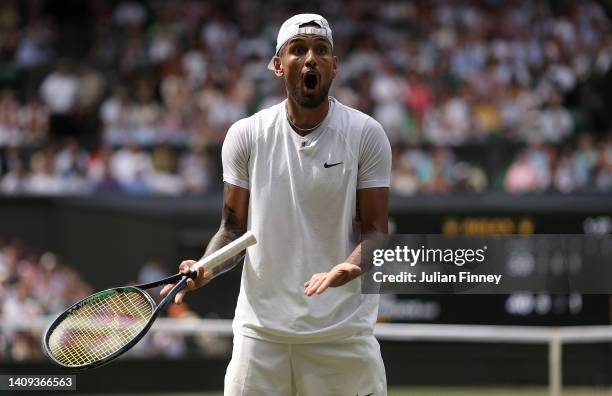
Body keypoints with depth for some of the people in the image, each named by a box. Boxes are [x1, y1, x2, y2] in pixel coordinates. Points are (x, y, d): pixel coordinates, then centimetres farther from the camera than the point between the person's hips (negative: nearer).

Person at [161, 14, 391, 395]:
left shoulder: (365, 134, -1)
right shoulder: (246, 135, 4)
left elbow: (375, 230, -3)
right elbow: (233, 228, 10)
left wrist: (348, 269, -24)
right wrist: (205, 269, -10)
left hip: (342, 333, -1)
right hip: (261, 331, 1)